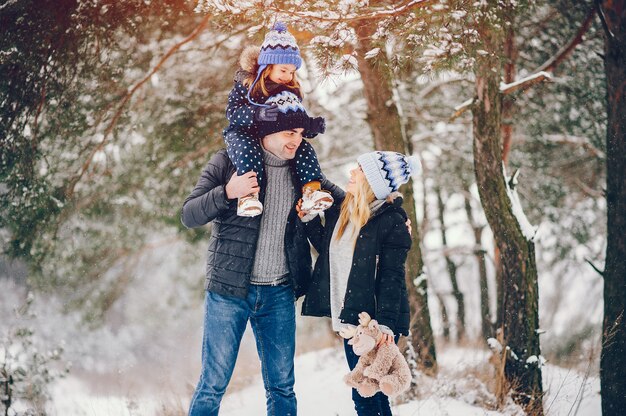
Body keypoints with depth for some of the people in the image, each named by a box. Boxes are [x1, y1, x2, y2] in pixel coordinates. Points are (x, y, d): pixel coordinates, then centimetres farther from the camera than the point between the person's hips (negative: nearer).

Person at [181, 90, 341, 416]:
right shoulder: (229, 162, -4)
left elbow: (344, 201, 23)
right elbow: (189, 216, -8)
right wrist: (228, 192, -23)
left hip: (280, 294, 4)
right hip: (229, 290, -3)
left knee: (282, 387, 9)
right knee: (213, 384, -1)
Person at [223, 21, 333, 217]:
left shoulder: (292, 90, 5)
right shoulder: (246, 83, -8)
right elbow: (232, 112, -20)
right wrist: (258, 114, -39)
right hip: (242, 133, -4)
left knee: (304, 148, -21)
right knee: (247, 149, -39)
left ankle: (311, 190, -31)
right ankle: (248, 195, -48)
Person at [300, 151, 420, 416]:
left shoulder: (391, 221, -13)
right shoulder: (340, 209, 8)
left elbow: (392, 278, -16)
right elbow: (329, 251, 21)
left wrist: (385, 324, -23)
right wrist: (309, 219, 11)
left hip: (374, 323, -7)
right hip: (348, 319, 7)